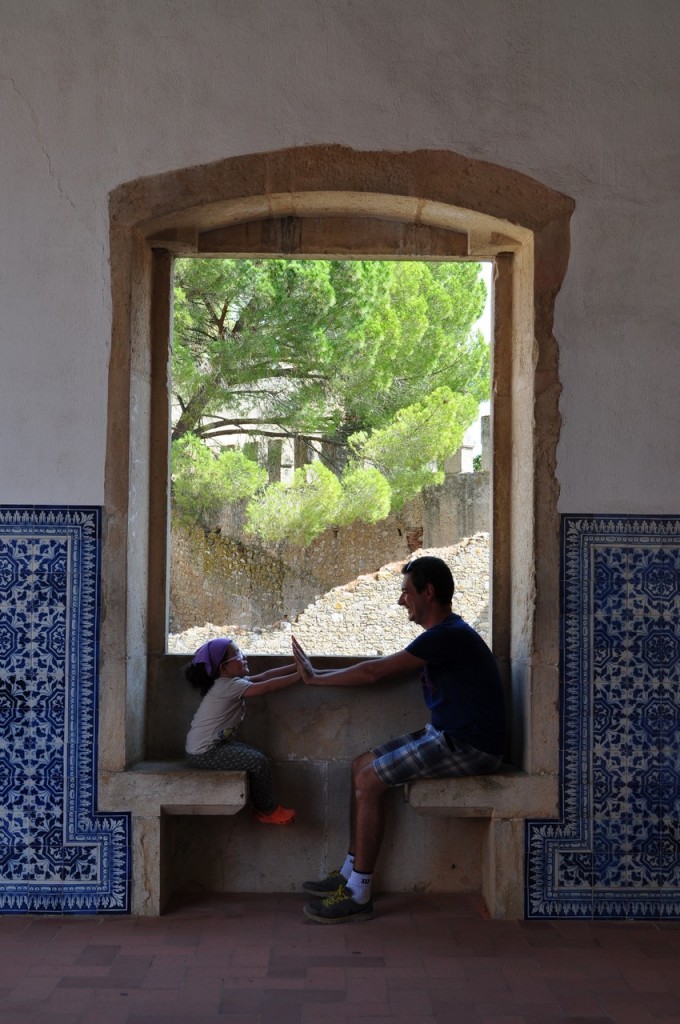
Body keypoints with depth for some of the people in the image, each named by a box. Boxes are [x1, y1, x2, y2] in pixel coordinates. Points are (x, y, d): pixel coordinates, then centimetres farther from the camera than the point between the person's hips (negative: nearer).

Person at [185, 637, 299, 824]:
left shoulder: (229, 683, 8)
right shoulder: (230, 686, -21)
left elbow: (264, 676, 7)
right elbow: (268, 686, -24)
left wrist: (297, 667, 2)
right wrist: (300, 675, -21)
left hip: (214, 744, 10)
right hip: (204, 753, -10)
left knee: (257, 755, 14)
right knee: (258, 761, -10)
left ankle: (261, 806, 22)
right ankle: (268, 811, 6)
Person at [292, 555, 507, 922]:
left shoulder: (449, 636, -19)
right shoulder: (443, 633, 14)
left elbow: (375, 672, -19)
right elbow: (385, 669, 20)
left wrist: (315, 677, -8)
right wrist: (319, 674, 14)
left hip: (469, 747, -10)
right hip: (446, 734, 10)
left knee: (369, 781, -16)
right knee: (362, 765, 8)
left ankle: (358, 896, -9)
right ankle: (351, 874, 14)